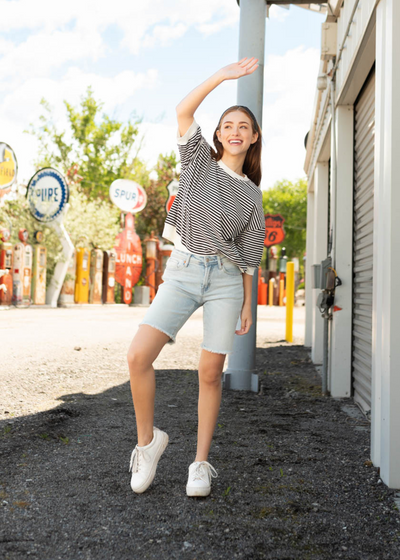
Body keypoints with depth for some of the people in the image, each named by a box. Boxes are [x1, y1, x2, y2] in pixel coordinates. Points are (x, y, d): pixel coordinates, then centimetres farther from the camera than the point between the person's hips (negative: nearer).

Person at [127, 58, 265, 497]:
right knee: (139, 355, -17)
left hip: (225, 280, 1)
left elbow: (248, 256, 13)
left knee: (210, 373, -2)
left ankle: (201, 463, 10)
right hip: (182, 270, -1)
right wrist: (223, 76, -9)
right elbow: (183, 112, -5)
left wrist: (247, 305, 10)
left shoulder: (251, 195, 12)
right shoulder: (199, 160, 10)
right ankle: (148, 440, 4)